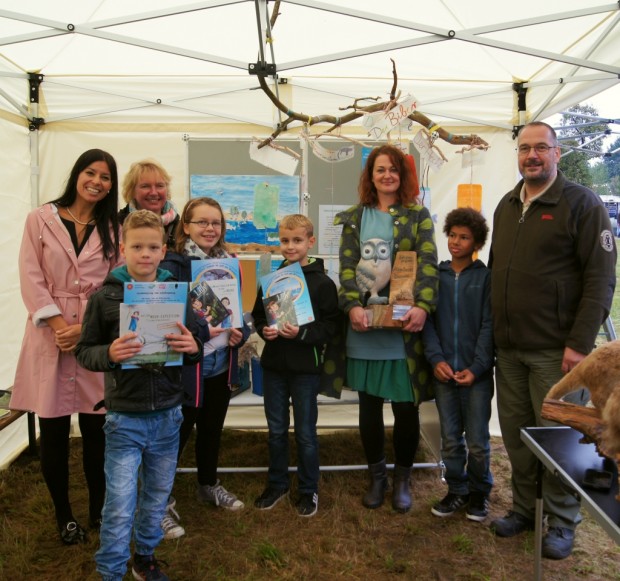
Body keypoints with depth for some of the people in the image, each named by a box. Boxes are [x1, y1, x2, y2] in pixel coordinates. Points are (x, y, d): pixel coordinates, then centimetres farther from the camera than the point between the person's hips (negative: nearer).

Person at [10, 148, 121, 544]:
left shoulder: (112, 230, 9)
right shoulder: (40, 219, 4)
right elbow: (31, 278, -3)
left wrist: (85, 328, -10)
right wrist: (60, 325, -14)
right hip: (50, 336, -1)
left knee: (96, 427, 6)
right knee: (54, 430, 6)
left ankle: (98, 508, 25)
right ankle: (64, 514, 24)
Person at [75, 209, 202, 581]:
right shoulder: (105, 297, -6)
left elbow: (197, 345, 6)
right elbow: (84, 352, -2)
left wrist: (193, 348, -16)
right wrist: (109, 354, -22)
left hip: (168, 415, 3)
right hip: (124, 417, -3)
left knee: (157, 496, 18)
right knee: (119, 506, 2)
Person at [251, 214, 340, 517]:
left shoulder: (322, 282, -8)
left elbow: (330, 325, -11)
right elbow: (257, 314, 11)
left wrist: (301, 333, -24)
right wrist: (263, 330, -10)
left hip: (306, 367, -4)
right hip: (273, 365, 4)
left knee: (305, 432, 9)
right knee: (276, 429, 16)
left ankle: (308, 490, 27)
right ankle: (277, 483, 34)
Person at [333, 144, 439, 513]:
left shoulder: (419, 215, 6)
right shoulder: (354, 218, 10)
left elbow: (428, 263, -6)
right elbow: (348, 267, 0)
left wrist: (423, 306, -21)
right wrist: (353, 305, -16)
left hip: (405, 324, -1)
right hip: (365, 324, 2)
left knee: (406, 407, 4)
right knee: (369, 407, 9)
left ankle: (403, 478, 26)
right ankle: (377, 475, 29)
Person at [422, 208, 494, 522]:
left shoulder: (486, 277, -1)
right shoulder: (436, 275, 6)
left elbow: (489, 325, -5)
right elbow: (428, 320, 2)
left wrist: (476, 368, -12)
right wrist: (436, 359, -10)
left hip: (476, 373, -2)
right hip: (443, 370, 2)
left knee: (477, 440, 6)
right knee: (450, 438, 11)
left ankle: (479, 492, 28)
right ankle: (457, 490, 29)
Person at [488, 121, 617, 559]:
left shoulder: (582, 203, -6)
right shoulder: (506, 206, 13)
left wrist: (581, 343, -17)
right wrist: (494, 331, 12)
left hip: (555, 350, -5)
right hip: (508, 348, 6)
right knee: (516, 433, 12)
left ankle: (563, 521, 23)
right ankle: (525, 508, 29)